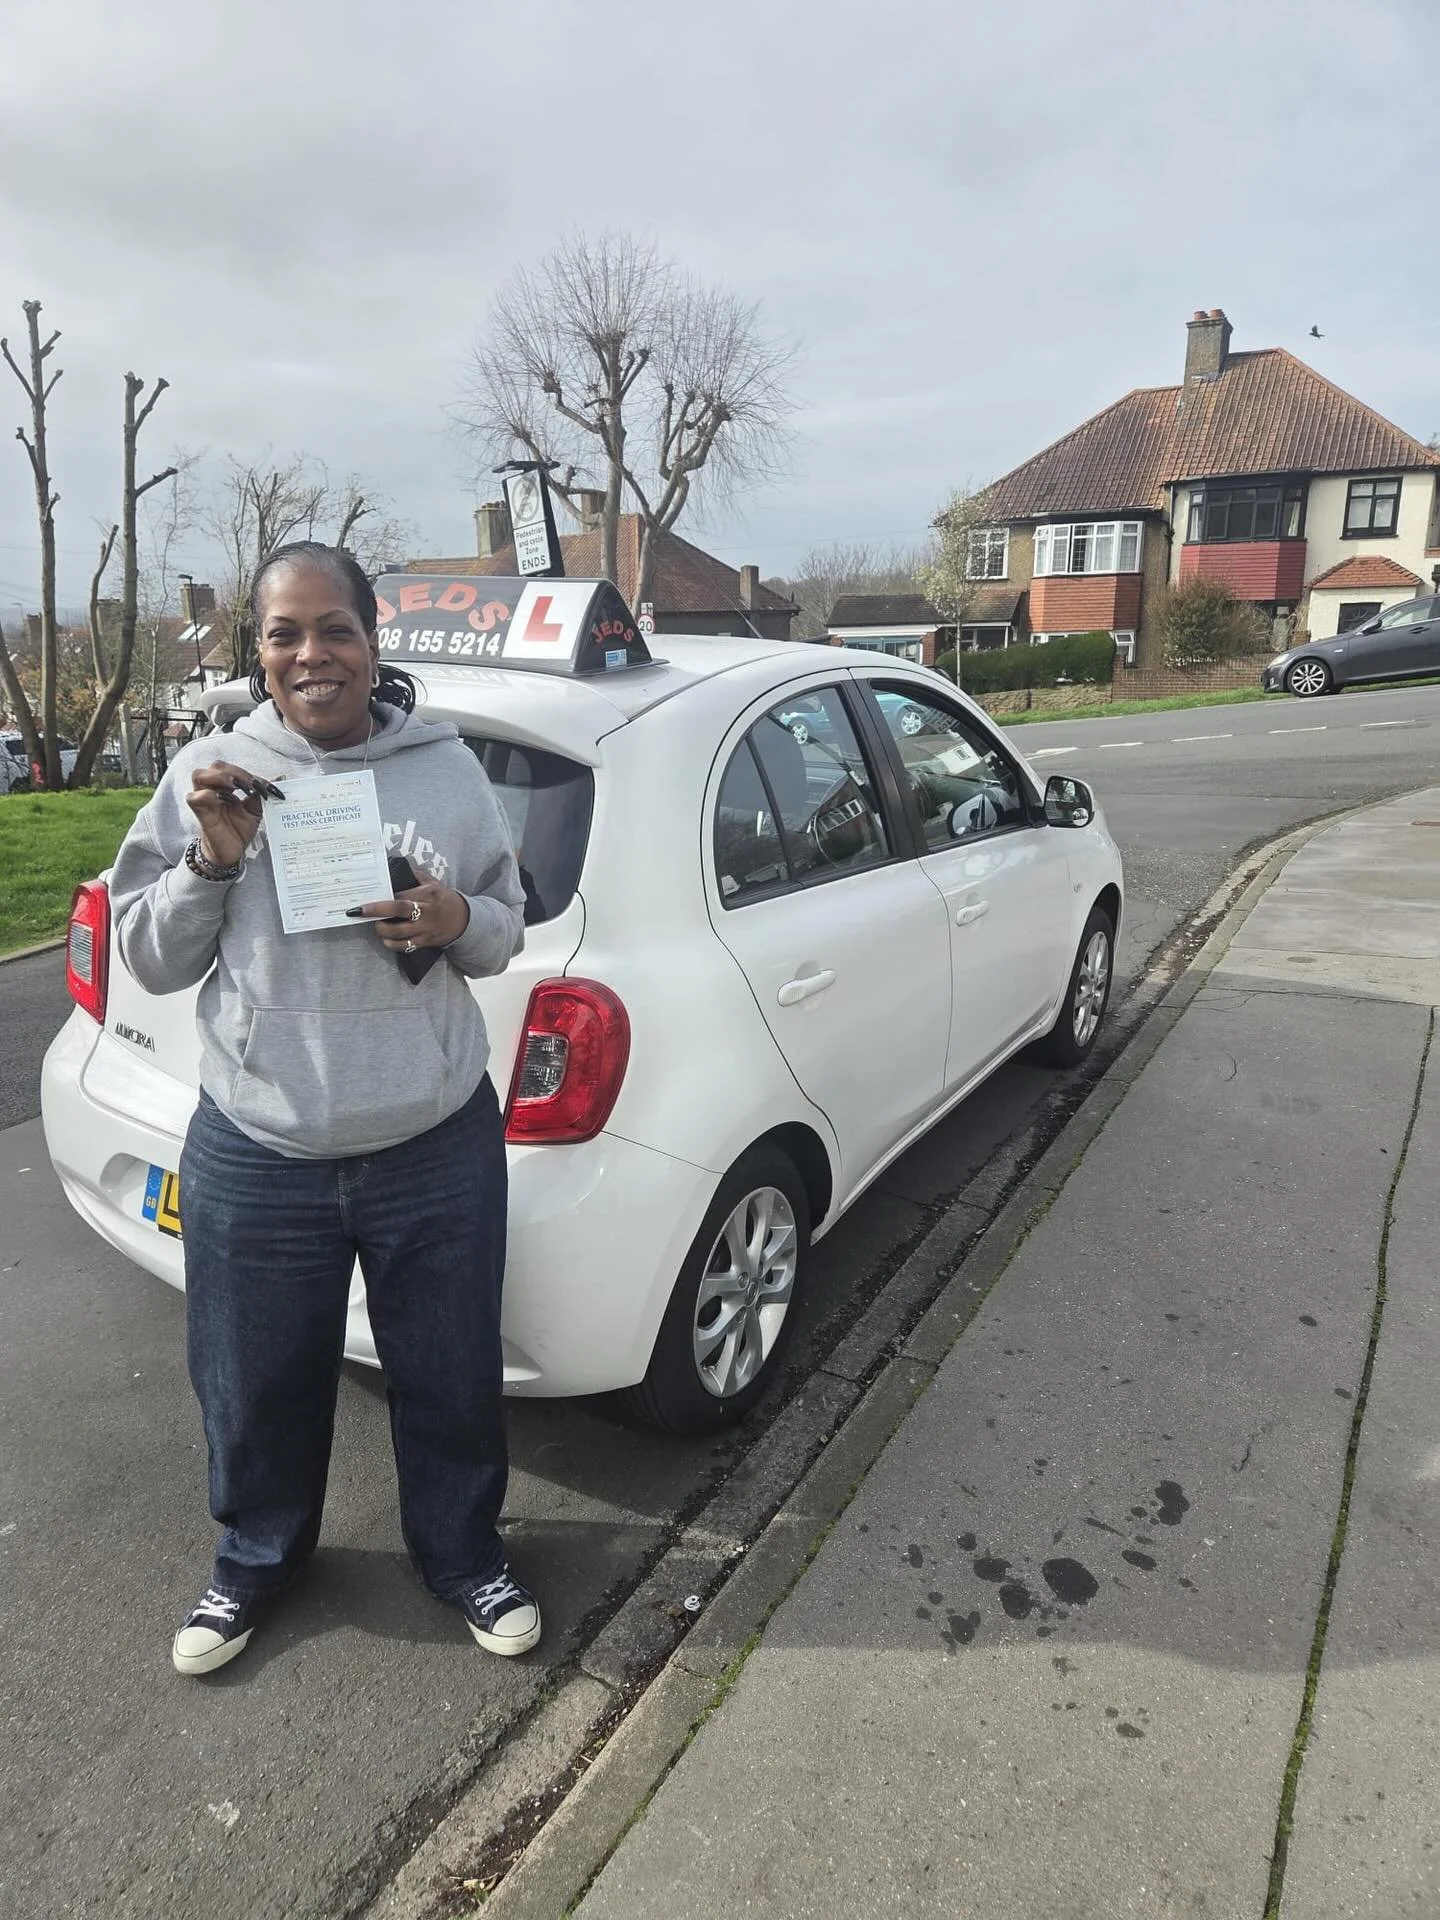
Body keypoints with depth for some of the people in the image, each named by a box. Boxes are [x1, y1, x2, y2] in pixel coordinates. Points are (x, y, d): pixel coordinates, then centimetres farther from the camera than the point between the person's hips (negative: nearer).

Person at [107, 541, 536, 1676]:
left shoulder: (446, 767, 0)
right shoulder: (210, 773, -1)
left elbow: (507, 934, 8)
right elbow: (148, 960, 3)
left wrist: (457, 922, -15)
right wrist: (213, 862, -14)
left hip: (439, 1147, 0)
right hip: (256, 1157, 1)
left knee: (451, 1379, 16)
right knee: (259, 1389, 19)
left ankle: (463, 1554, 44)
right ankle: (258, 1560, 49)